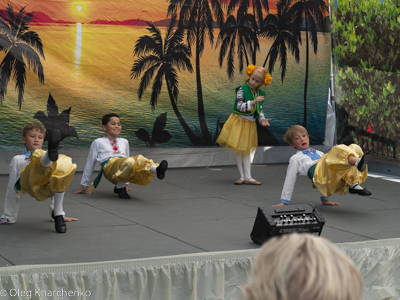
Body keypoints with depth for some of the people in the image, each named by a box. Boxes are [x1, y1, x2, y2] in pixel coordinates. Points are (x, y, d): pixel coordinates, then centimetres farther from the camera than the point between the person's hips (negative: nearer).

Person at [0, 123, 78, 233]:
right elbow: (12, 190, 33)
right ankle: (52, 151, -72)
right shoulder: (18, 160, 35)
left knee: (64, 167, -31)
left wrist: (59, 214, 28)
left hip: (48, 186, 2)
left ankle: (58, 216, -26)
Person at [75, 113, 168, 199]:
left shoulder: (124, 142, 31)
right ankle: (119, 187, -23)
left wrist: (126, 183, 34)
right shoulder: (98, 142, 19)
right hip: (110, 165, -4)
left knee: (139, 159, -32)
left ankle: (156, 169, -58)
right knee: (129, 161, -37)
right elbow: (90, 163, 21)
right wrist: (84, 184, 20)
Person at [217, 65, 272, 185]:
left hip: (250, 124, 4)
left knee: (246, 151, 8)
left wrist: (262, 119, -8)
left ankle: (248, 177, 6)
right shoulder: (242, 89, -14)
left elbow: (259, 111, 11)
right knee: (238, 150, 1)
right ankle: (242, 176, 10)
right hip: (238, 122, -4)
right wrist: (253, 102, -32)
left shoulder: (261, 94, 2)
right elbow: (240, 107, -22)